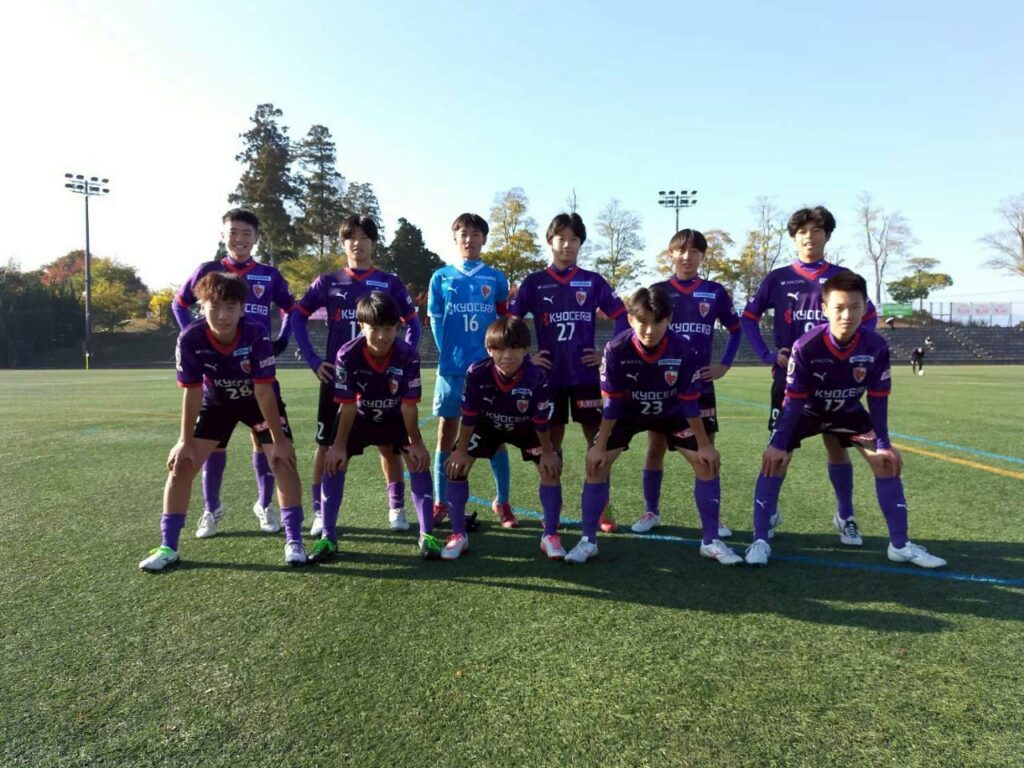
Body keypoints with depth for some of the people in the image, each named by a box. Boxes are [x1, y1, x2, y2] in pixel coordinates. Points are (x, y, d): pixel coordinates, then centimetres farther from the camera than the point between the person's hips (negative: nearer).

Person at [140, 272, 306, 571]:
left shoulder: (256, 334, -33)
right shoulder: (190, 338, -28)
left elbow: (263, 390, -27)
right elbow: (192, 392, -18)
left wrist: (279, 440, -25)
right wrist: (185, 441, -13)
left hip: (260, 400, -2)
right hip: (216, 402, 2)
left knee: (284, 462, -15)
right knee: (181, 464, -5)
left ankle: (294, 541, -3)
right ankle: (168, 547, 9)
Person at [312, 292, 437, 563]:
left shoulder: (408, 356, -30)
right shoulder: (347, 355, -31)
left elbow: (409, 405, -21)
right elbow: (348, 405, -22)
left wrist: (416, 443, -16)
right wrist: (339, 445, -18)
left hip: (395, 417, 0)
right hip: (359, 417, 0)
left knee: (419, 461, -12)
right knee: (334, 462, -10)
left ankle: (426, 535, -4)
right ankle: (328, 538, 1)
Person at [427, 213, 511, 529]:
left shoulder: (495, 278, 6)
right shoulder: (441, 277, 7)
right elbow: (435, 321, 6)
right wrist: (448, 354, -2)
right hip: (452, 368, 0)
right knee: (447, 433, 5)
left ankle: (502, 502, 15)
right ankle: (440, 502, 16)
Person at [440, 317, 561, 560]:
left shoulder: (537, 376, -35)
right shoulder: (477, 373, -33)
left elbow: (541, 419, -22)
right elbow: (469, 416, -20)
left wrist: (547, 451, -13)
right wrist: (461, 450, -13)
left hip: (525, 428, 0)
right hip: (487, 424, 1)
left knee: (551, 468, -14)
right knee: (456, 465, -12)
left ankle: (550, 536, 3)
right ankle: (459, 534, 4)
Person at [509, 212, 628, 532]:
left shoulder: (593, 281, 4)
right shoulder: (534, 282, 3)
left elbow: (622, 317, 7)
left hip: (585, 374, 0)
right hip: (549, 374, 0)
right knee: (552, 440, 7)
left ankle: (602, 509, 12)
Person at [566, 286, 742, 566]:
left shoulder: (683, 349, -28)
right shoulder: (616, 349, -30)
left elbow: (690, 402, -18)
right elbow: (612, 403, -21)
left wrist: (704, 445, -12)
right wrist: (600, 446, -19)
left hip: (671, 414, 1)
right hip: (628, 413, -1)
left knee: (707, 463, -8)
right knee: (596, 463, -13)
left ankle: (711, 541, 8)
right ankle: (588, 541, 0)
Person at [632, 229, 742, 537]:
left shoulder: (715, 292, 4)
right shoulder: (657, 291, 2)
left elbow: (736, 330, 12)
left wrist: (724, 365, 3)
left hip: (699, 383, 0)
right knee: (655, 447, 5)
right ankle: (651, 512, 17)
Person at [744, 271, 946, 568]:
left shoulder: (876, 347, -24)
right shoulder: (806, 346, -33)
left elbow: (878, 398, -12)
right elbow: (794, 400, -25)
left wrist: (883, 444, -10)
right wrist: (779, 443, -25)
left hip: (847, 411, 3)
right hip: (807, 411, -3)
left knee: (888, 462, -4)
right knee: (774, 459, -20)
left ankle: (900, 545, 9)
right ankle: (760, 541, -12)